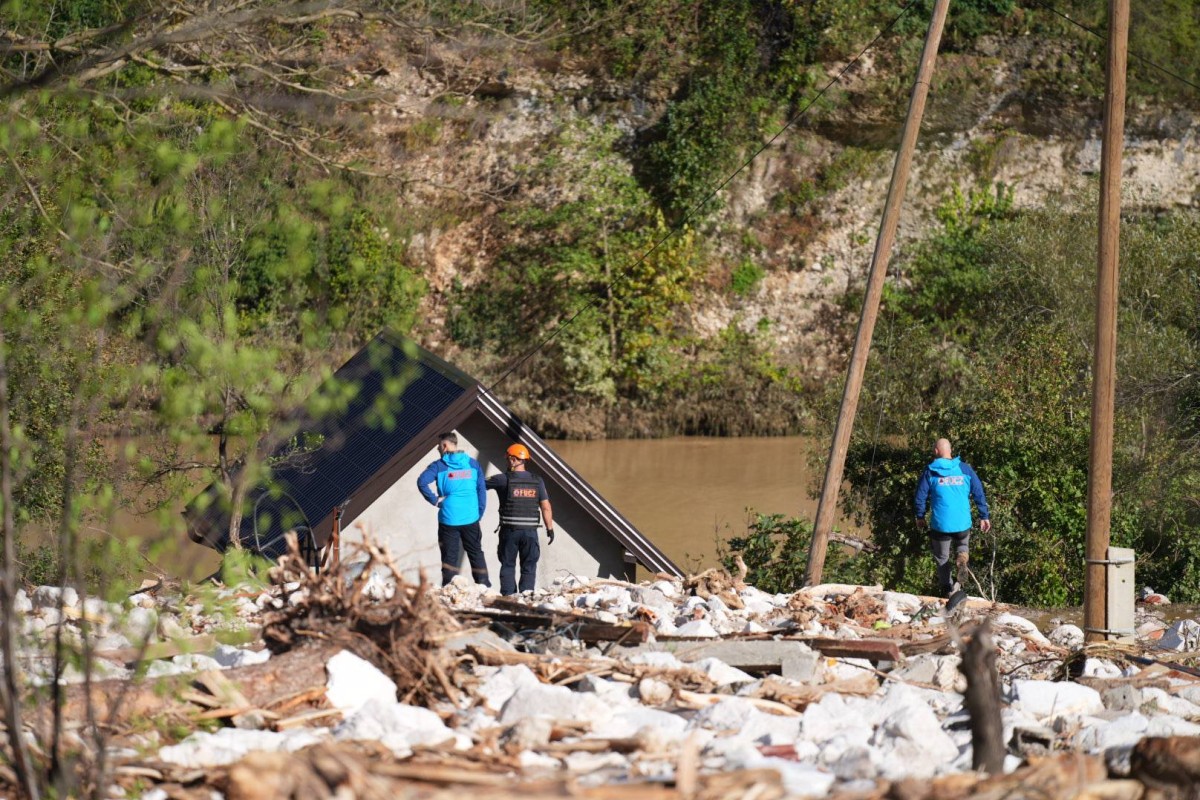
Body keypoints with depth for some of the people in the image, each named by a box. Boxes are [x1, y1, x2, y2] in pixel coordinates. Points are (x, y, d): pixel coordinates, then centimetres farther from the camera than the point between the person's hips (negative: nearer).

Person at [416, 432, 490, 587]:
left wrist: (435, 500, -7)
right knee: (476, 554, 11)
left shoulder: (438, 466, -2)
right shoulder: (473, 464, 7)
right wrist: (479, 513, 10)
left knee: (449, 556, 4)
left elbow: (422, 482, -17)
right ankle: (484, 587, 9)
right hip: (471, 519, 2)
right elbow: (482, 491, 6)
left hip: (448, 520, -2)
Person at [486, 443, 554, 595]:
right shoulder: (537, 481, 2)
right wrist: (550, 529, 7)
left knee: (508, 565, 7)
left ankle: (508, 596, 2)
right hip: (530, 531, 2)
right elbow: (546, 507, 1)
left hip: (509, 531, -2)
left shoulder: (504, 479, -7)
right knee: (528, 568, 7)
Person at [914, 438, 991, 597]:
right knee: (963, 546, 26)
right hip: (963, 524, 2)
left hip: (940, 525, -1)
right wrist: (984, 516, 11)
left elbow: (920, 497, 1)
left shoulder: (930, 472, -4)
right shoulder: (965, 470, 1)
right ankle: (962, 560, -6)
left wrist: (920, 517, 16)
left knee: (942, 559, 15)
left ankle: (947, 589, 12)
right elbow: (979, 494, 2)